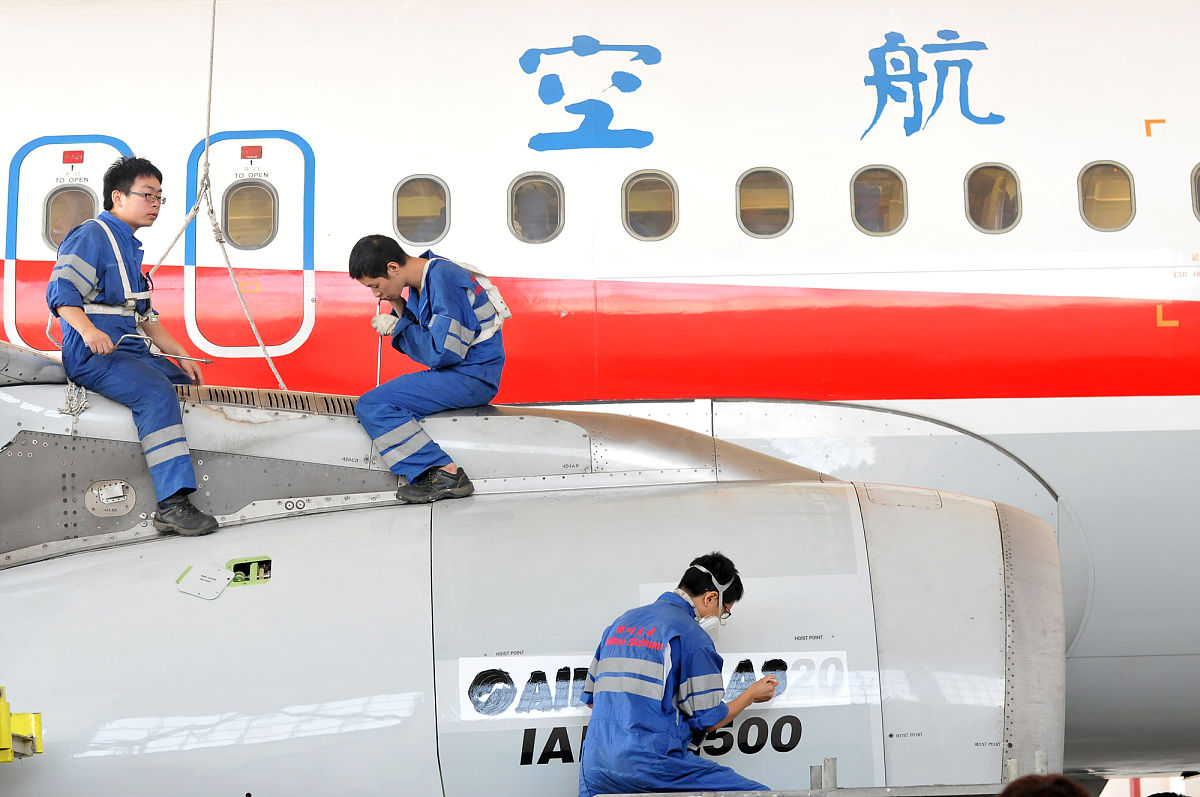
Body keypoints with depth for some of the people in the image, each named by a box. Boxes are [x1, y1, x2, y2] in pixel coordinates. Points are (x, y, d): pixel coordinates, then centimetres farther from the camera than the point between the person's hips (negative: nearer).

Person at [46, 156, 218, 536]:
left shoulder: (130, 248, 23)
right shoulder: (91, 236, -7)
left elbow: (144, 316, 26)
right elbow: (60, 291, -19)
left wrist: (181, 356, 17)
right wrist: (87, 329, -36)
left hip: (131, 352, 10)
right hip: (92, 356, -10)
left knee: (192, 384, 8)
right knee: (157, 392, -31)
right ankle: (172, 504, -39)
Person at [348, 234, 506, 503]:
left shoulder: (443, 280, -19)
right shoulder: (422, 280, 11)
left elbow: (443, 352, -23)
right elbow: (422, 335, 16)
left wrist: (400, 329, -9)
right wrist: (400, 313, -1)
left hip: (473, 376, -11)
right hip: (458, 374, 11)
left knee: (371, 406, -17)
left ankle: (445, 474, -21)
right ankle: (415, 471, 8)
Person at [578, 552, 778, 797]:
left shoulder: (621, 622, 19)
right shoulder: (692, 635, -3)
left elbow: (590, 698, 24)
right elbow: (708, 720, 0)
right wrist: (752, 694, 16)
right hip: (652, 764, -7)